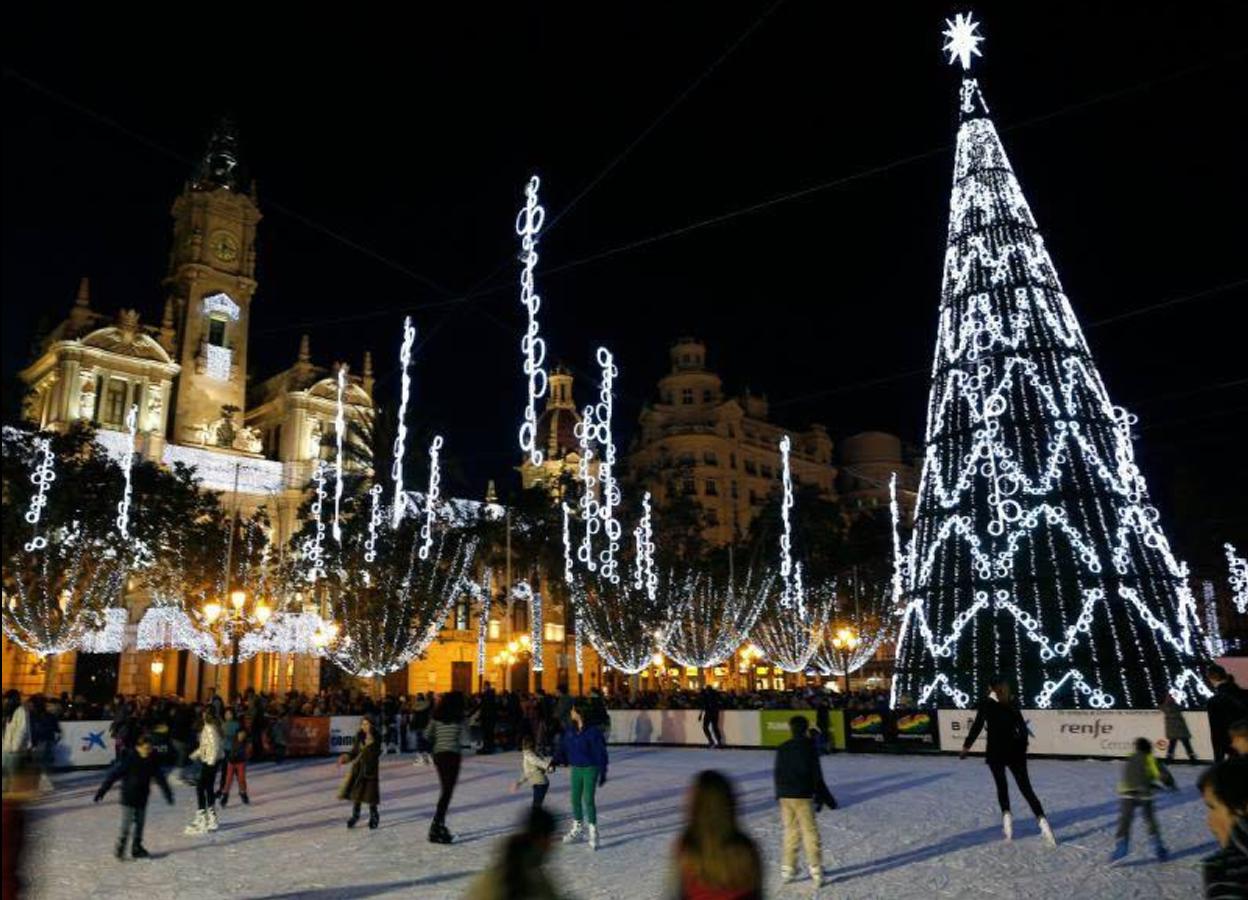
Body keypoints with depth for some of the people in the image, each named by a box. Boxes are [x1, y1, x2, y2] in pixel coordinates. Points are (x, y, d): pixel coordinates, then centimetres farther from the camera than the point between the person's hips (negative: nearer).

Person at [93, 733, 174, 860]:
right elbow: (113, 774, -13)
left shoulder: (152, 760, -1)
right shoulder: (128, 759, -16)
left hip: (142, 798, 5)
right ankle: (120, 849, 6)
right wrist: (102, 791, -13)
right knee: (126, 824, -6)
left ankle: (137, 848, 19)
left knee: (140, 823, 10)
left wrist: (168, 793, 14)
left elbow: (160, 777, 10)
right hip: (128, 797, -5)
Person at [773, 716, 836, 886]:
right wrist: (822, 796, 2)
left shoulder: (782, 748, 6)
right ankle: (816, 871, 4)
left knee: (789, 832, 14)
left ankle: (787, 869, 17)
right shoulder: (809, 747, -7)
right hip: (803, 796, -4)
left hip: (785, 796, 4)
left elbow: (777, 774, 10)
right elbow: (816, 775, -7)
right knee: (810, 832, 3)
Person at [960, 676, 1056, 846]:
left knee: (1002, 786, 12)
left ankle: (1006, 814, -6)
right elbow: (1022, 727, 6)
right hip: (1014, 750, 2)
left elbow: (977, 725, -5)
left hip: (995, 751, -2)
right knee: (1026, 787, 3)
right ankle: (1041, 820, -12)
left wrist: (966, 746, 0)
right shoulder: (1012, 704, 6)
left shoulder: (987, 703, -2)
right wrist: (1022, 745, 18)